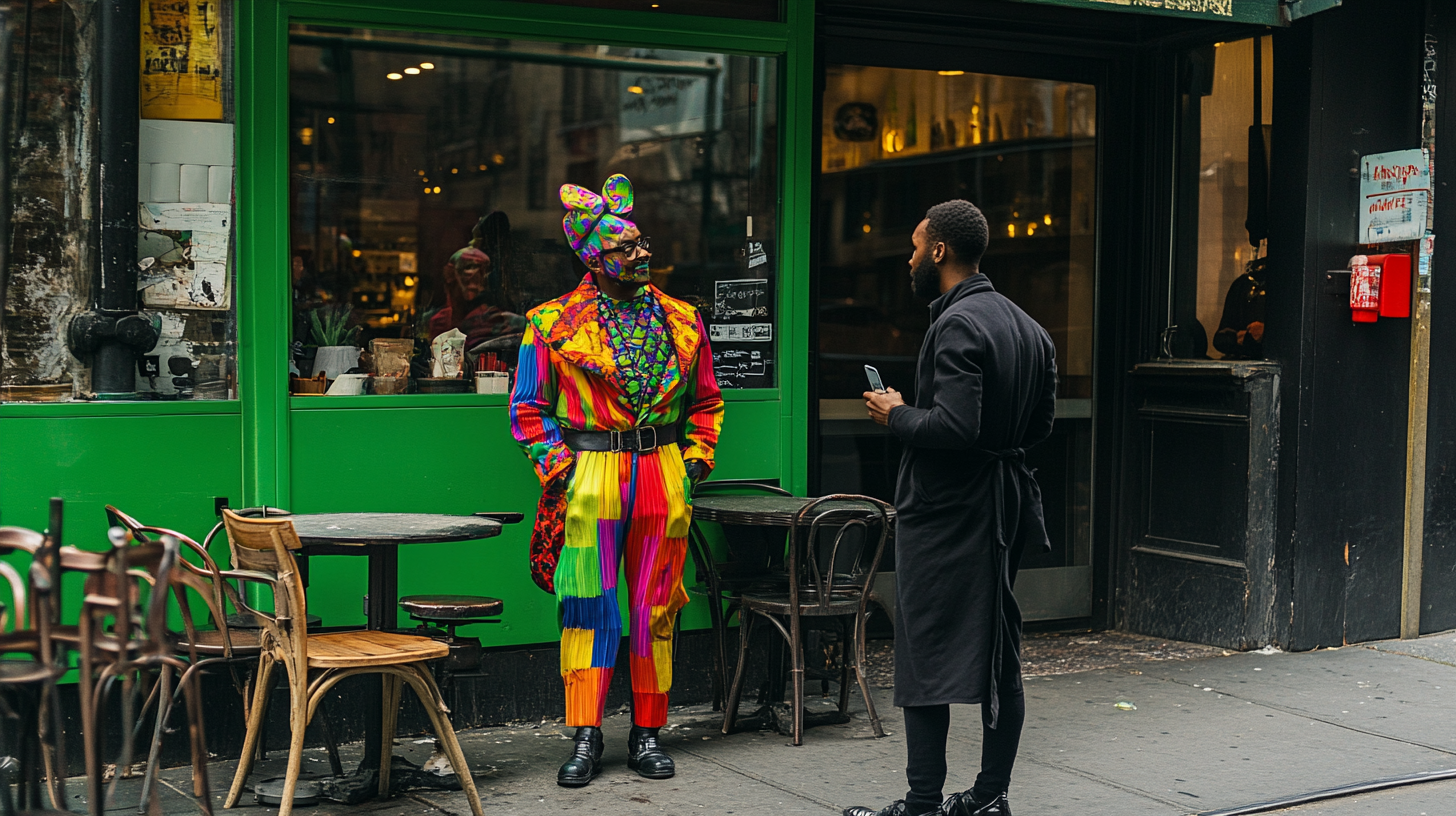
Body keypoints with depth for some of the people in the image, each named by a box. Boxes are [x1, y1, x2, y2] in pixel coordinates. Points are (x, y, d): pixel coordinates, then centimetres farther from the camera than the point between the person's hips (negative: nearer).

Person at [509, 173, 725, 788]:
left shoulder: (681, 321, 11)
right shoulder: (553, 324, 1)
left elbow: (705, 401, 20)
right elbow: (529, 409, 5)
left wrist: (696, 460, 8)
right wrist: (560, 468, -5)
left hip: (664, 479, 3)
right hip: (590, 477, -3)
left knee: (655, 609, 6)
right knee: (590, 608, -3)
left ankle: (647, 735, 16)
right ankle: (586, 738, 5)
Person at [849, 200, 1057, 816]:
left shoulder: (956, 324, -16)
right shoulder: (1028, 327, 12)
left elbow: (953, 426, -25)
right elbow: (1041, 423, 17)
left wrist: (895, 415, -10)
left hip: (944, 511, -9)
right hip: (1004, 506, 9)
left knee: (926, 661, -2)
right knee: (999, 661, 12)